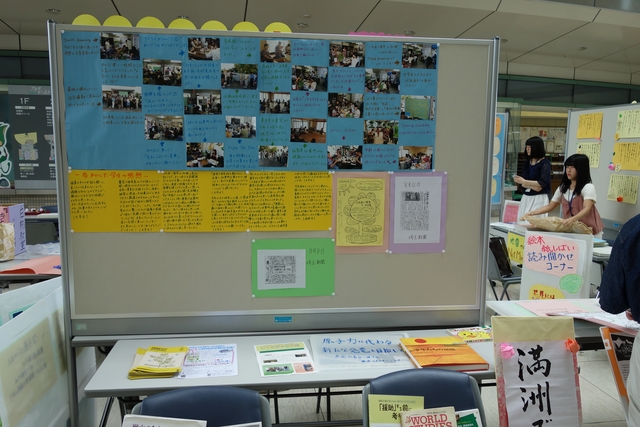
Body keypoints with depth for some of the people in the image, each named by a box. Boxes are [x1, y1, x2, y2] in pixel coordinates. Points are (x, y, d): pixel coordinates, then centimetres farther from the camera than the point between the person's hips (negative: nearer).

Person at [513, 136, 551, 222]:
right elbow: (521, 182, 6)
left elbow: (542, 184, -14)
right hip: (526, 197, 6)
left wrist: (524, 181, -15)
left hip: (539, 198, -6)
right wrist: (532, 186, -12)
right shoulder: (527, 162, 12)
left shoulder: (545, 164, -6)